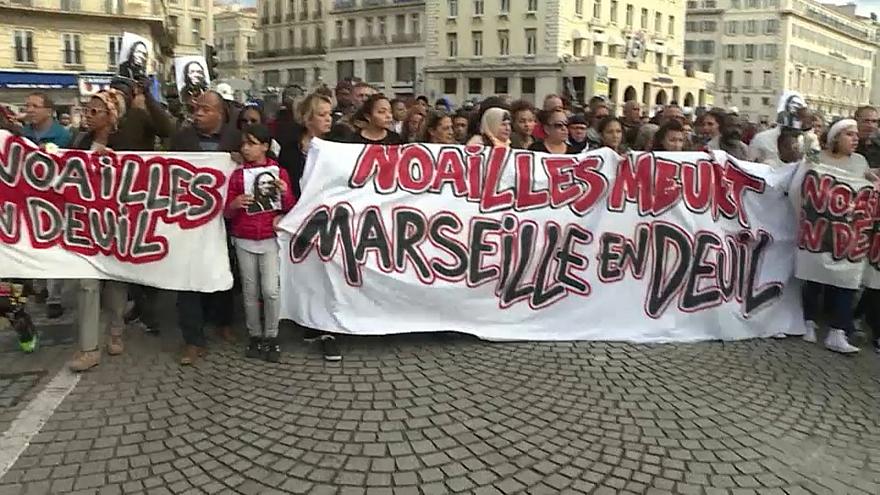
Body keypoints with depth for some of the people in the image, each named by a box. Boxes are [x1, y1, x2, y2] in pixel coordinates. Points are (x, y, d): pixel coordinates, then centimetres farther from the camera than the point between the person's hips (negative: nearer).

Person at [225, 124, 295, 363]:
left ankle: (271, 338, 6)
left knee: (270, 290, -9)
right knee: (250, 292, 7)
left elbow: (290, 208, 1)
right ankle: (255, 337, 19)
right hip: (244, 240, 2)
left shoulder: (279, 172, 0)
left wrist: (285, 193, -17)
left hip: (270, 239, -2)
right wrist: (235, 204, -17)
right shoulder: (237, 175, 3)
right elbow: (227, 213, 4)